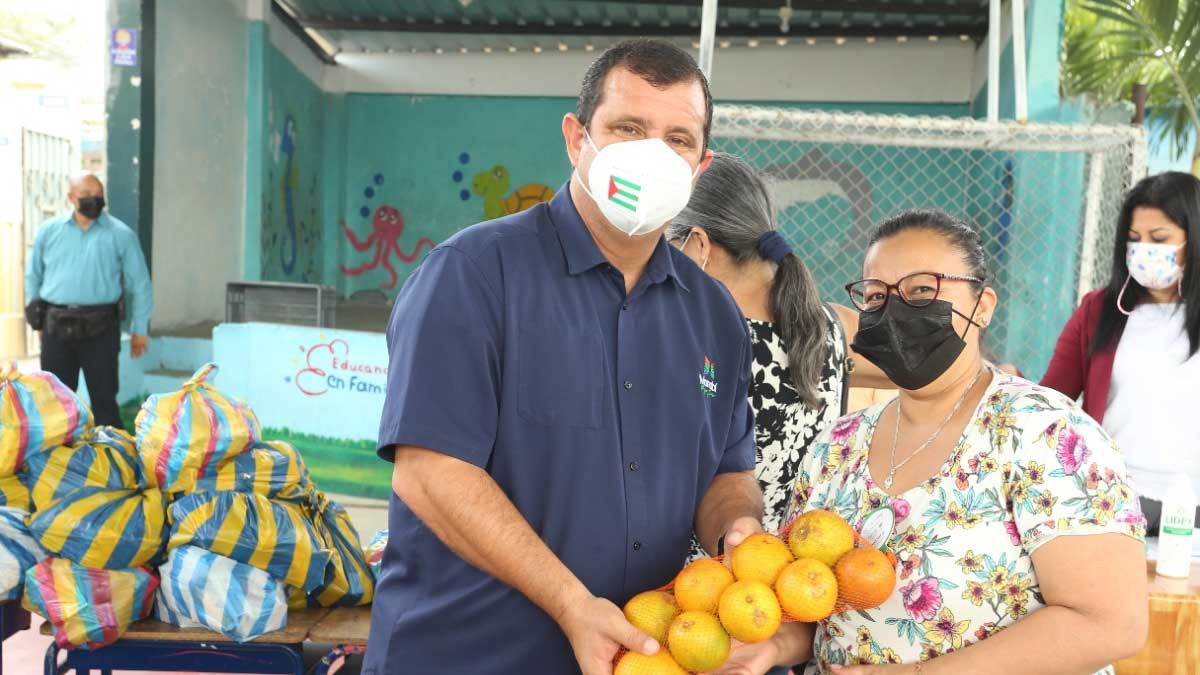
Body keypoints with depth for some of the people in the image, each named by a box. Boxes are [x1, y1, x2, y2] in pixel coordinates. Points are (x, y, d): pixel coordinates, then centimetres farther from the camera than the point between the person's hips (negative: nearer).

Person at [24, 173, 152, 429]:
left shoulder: (121, 235, 0)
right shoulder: (49, 231, 9)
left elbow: (139, 285, 3)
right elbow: (33, 276, 19)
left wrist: (140, 329, 2)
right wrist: (36, 316, 14)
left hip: (100, 328, -3)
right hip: (56, 328, 3)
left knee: (104, 397, 2)